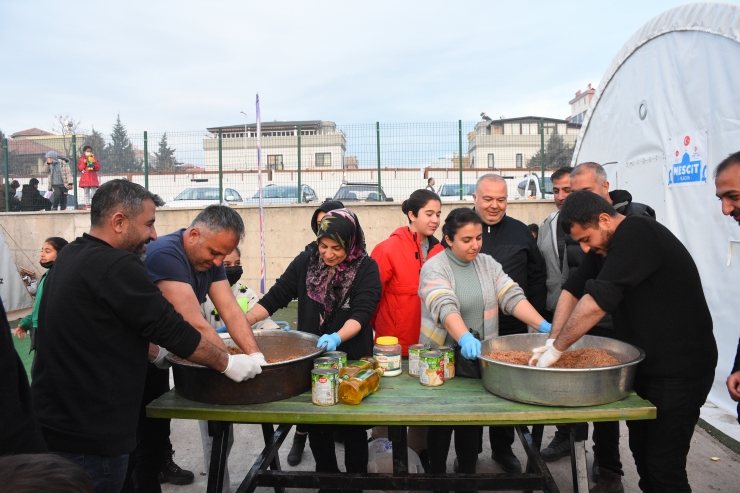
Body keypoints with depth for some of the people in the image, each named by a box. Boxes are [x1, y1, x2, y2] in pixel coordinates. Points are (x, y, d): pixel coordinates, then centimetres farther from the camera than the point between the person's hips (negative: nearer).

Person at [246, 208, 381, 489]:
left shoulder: (366, 268, -12)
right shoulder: (305, 262, -4)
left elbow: (362, 313, -21)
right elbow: (275, 298, -4)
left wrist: (337, 337, -40)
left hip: (351, 360, -3)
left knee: (352, 427, 9)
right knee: (316, 423, 15)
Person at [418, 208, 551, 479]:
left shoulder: (488, 263, 2)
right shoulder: (434, 268, -13)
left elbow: (512, 296, -8)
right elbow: (445, 307, -29)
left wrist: (544, 326, -22)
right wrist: (465, 339, -46)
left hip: (478, 360, 4)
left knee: (473, 420, 14)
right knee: (441, 422, 9)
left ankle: (468, 472, 31)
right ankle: (436, 474, 28)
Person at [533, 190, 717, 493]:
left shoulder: (636, 233, -24)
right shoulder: (607, 244, 6)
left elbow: (598, 300, -31)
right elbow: (573, 288, 4)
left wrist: (556, 349, -24)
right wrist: (553, 340, -8)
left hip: (678, 371, -9)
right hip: (644, 366, 9)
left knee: (664, 467, -2)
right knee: (641, 453, 16)